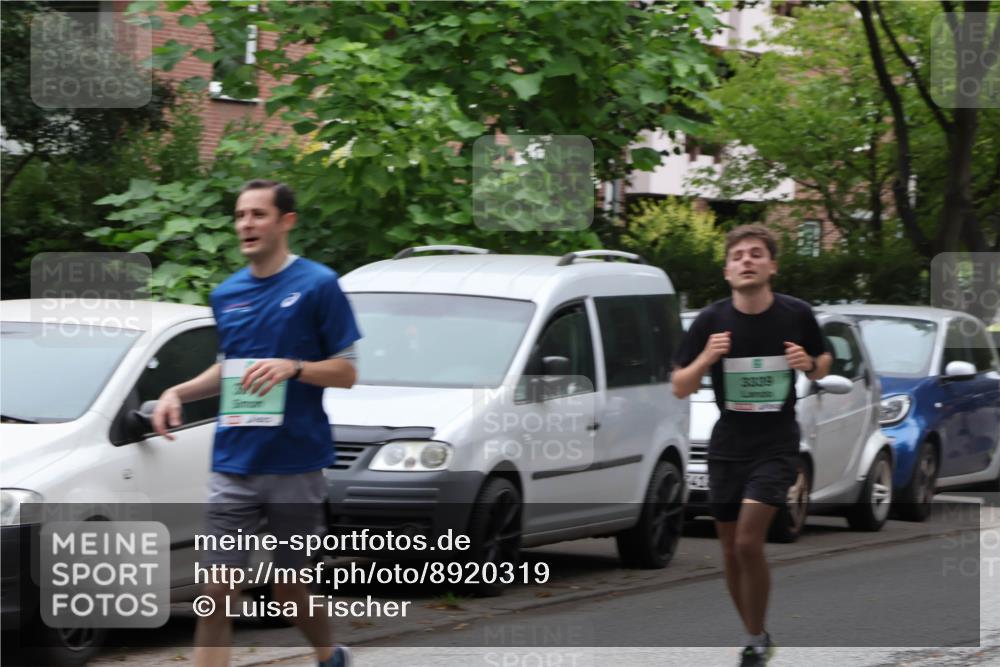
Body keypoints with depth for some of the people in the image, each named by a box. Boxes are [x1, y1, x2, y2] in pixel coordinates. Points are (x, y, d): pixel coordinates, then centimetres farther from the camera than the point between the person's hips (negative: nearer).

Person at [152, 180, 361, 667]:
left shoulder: (318, 285, -4)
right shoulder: (226, 294, 11)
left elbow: (346, 371, -4)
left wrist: (291, 367, -20)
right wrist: (178, 393, 7)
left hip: (296, 463, -4)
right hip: (233, 464, 4)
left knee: (288, 588, 8)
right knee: (218, 594, -5)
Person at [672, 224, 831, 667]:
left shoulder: (797, 315, -7)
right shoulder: (711, 321, -6)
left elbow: (823, 363, 11)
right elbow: (680, 388, -2)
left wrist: (810, 364, -13)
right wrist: (705, 358, -21)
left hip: (776, 446, -3)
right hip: (727, 446, 3)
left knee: (749, 542, -16)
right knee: (731, 550, 8)